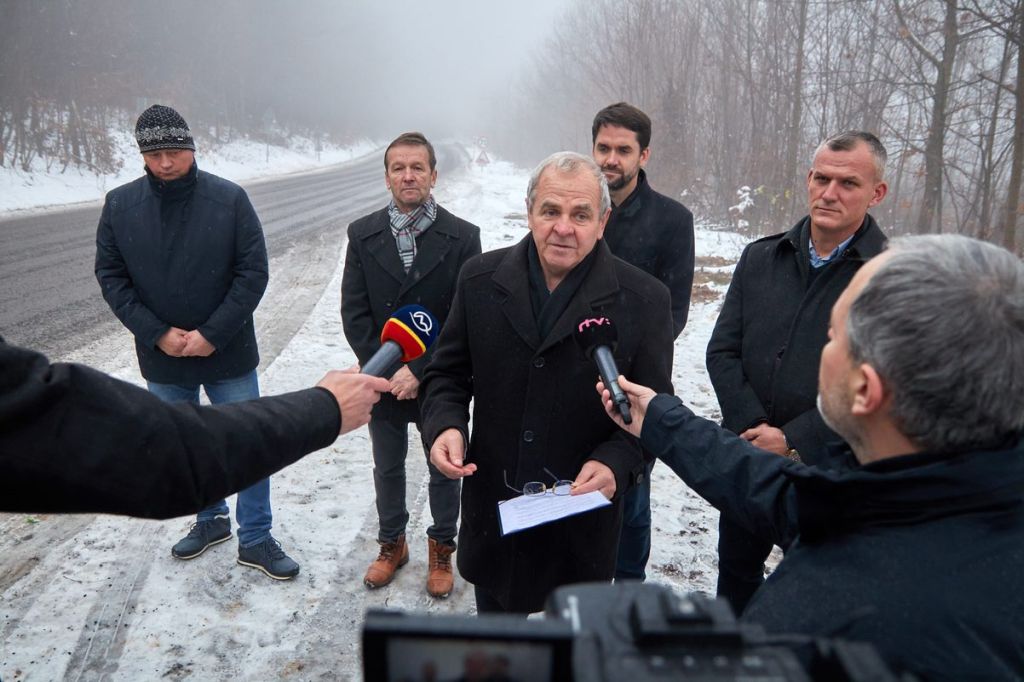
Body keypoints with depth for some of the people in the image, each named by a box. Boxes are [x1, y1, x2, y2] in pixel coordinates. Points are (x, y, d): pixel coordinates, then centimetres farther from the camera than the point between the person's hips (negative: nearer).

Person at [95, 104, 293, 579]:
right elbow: (111, 277, 0)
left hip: (228, 354, -3)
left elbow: (253, 272, -10)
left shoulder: (229, 199, -11)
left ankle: (255, 539, 21)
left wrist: (212, 334, -16)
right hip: (162, 359, 3)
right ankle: (211, 519, 40)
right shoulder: (120, 205, -3)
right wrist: (157, 334, -12)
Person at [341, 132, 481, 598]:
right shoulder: (363, 235, -2)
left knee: (444, 471, 15)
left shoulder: (462, 237, -10)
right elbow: (353, 312, -4)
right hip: (383, 381, 2)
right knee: (387, 469, 19)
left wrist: (420, 372, -19)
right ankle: (392, 543, 41)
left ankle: (441, 549, 37)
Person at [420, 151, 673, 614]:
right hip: (492, 512, 2)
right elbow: (448, 373, 3)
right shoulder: (481, 280, -5)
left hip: (584, 515, -2)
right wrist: (445, 425, -17)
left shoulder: (643, 300, -12)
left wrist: (615, 463, -25)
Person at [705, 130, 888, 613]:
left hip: (829, 466, -4)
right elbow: (722, 352, 1)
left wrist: (794, 439, -17)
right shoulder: (760, 257, 3)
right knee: (736, 568, 22)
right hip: (746, 456, 5)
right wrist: (753, 427, -11)